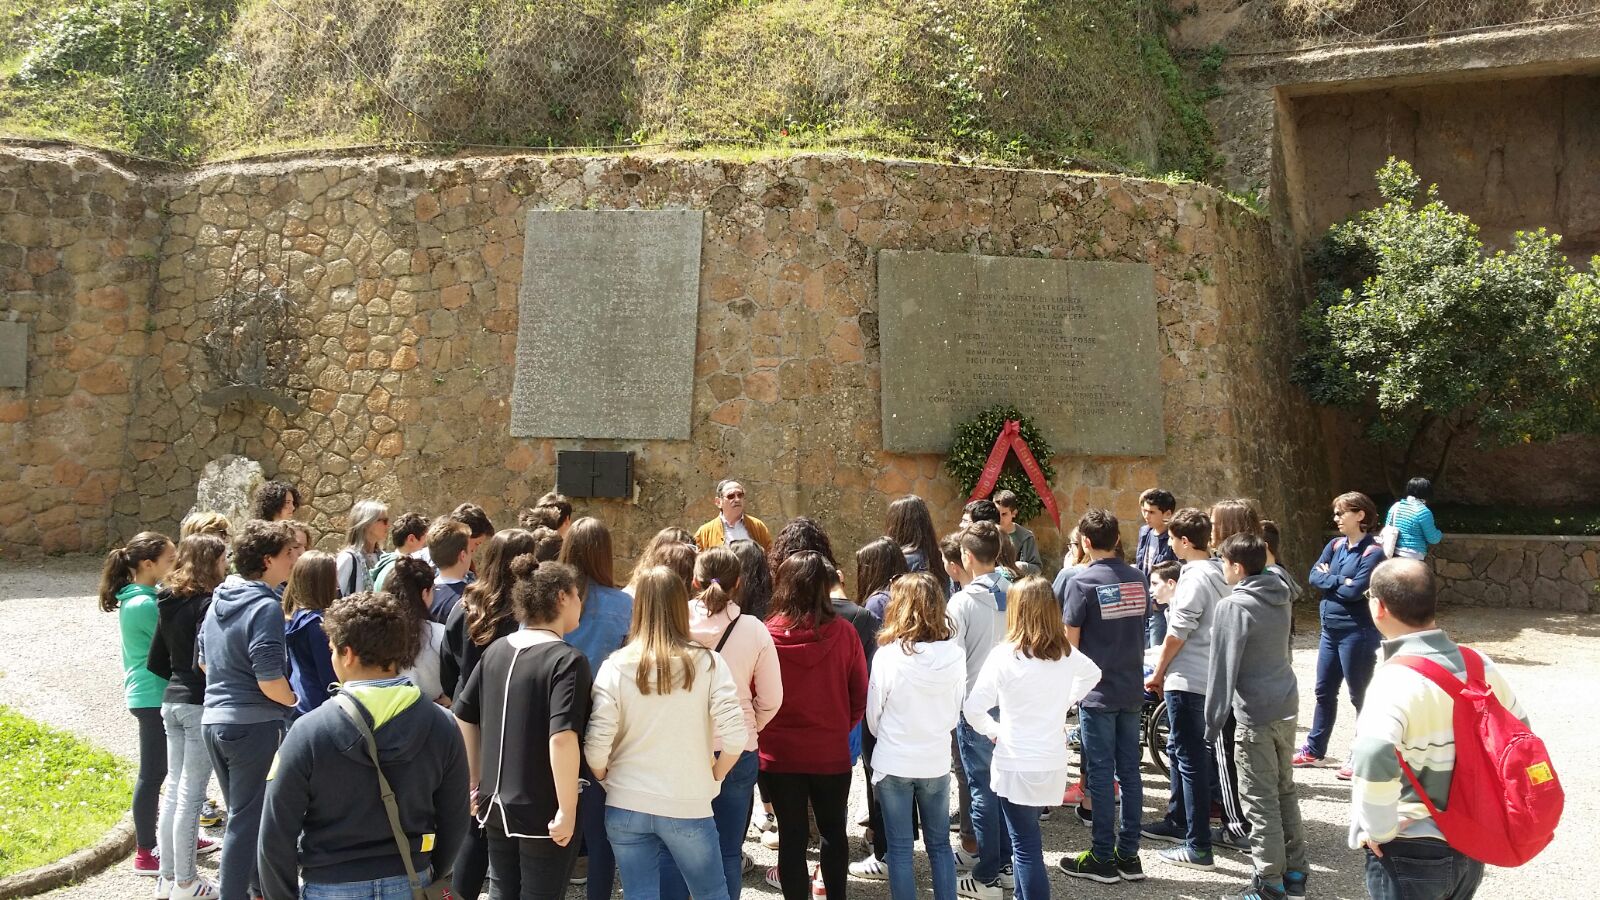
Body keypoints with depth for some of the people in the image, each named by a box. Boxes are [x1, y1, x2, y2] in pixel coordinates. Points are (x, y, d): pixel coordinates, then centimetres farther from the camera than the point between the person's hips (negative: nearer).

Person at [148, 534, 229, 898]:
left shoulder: (168, 601, 10)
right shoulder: (207, 603, -15)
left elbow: (156, 662, 13)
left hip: (172, 701, 8)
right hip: (201, 705, -8)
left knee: (174, 789, 15)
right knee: (191, 794, -1)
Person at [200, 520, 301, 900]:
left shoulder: (219, 599, 8)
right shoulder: (265, 606, -18)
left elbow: (203, 658, 19)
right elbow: (269, 678, -23)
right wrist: (293, 700, -6)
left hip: (214, 719, 9)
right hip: (253, 723, -9)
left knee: (242, 813, 21)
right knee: (247, 821, 1)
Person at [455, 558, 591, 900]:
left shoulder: (496, 651, 3)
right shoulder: (567, 660, -18)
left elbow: (464, 717, 10)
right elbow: (562, 738, -28)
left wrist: (475, 781, 19)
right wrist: (567, 810, -22)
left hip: (496, 804, 6)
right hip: (544, 813, -6)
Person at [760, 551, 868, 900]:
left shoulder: (766, 635, -16)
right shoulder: (843, 633, -13)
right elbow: (860, 694, -2)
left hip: (780, 753, -1)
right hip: (832, 752, 1)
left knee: (791, 835, 11)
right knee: (834, 831, 19)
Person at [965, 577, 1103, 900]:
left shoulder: (1004, 655, -16)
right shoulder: (1066, 654, 1)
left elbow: (973, 709, -17)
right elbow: (1092, 674, 23)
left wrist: (992, 730, 1)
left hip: (1017, 766, -6)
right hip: (1053, 764, 6)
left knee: (1026, 846, 0)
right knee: (1027, 839, 23)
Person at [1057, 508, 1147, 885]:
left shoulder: (1082, 582, -13)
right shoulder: (1137, 579, 4)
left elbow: (1071, 641, -9)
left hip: (1098, 691, -5)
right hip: (1132, 688, 5)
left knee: (1101, 774, 1)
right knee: (1130, 772, 10)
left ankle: (1102, 858, 9)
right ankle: (1129, 854, 17)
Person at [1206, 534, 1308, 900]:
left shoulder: (1233, 606, -16)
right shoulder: (1280, 596, 7)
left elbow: (1224, 667, -16)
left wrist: (1213, 721, -10)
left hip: (1256, 713, -8)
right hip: (1286, 705, 8)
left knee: (1261, 799, 0)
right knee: (1285, 790, 17)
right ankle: (1295, 870, 25)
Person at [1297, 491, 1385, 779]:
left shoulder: (1373, 552, -14)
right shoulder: (1335, 545, 8)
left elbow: (1355, 591, -22)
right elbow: (1314, 576, 0)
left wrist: (1328, 578, -7)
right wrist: (1339, 581, -15)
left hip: (1356, 633, -7)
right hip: (1330, 629, 8)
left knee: (1360, 695, 4)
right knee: (1324, 691, 16)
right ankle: (1313, 749, 28)